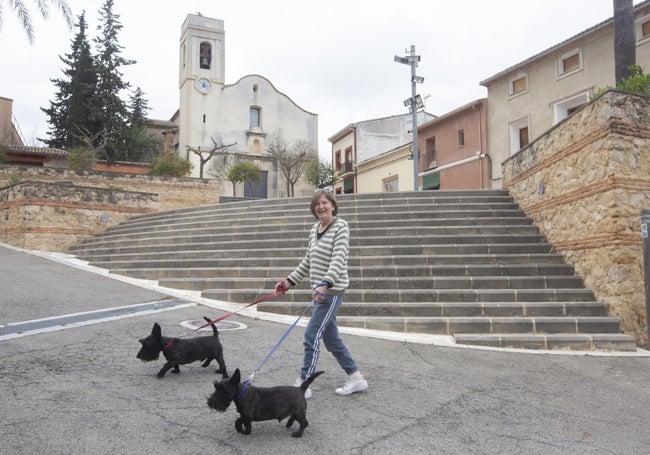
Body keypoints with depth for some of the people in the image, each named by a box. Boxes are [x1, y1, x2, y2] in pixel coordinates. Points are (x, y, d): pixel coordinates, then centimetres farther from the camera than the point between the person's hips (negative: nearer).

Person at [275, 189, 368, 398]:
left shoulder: (341, 226, -11)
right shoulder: (314, 229, 12)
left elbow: (338, 259, -23)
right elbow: (308, 261, 18)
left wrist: (325, 284, -37)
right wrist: (290, 281, 14)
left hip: (332, 290, -8)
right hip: (319, 291, 8)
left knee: (311, 336, -7)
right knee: (330, 338, 13)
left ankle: (303, 384, 5)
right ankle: (357, 378, 25)